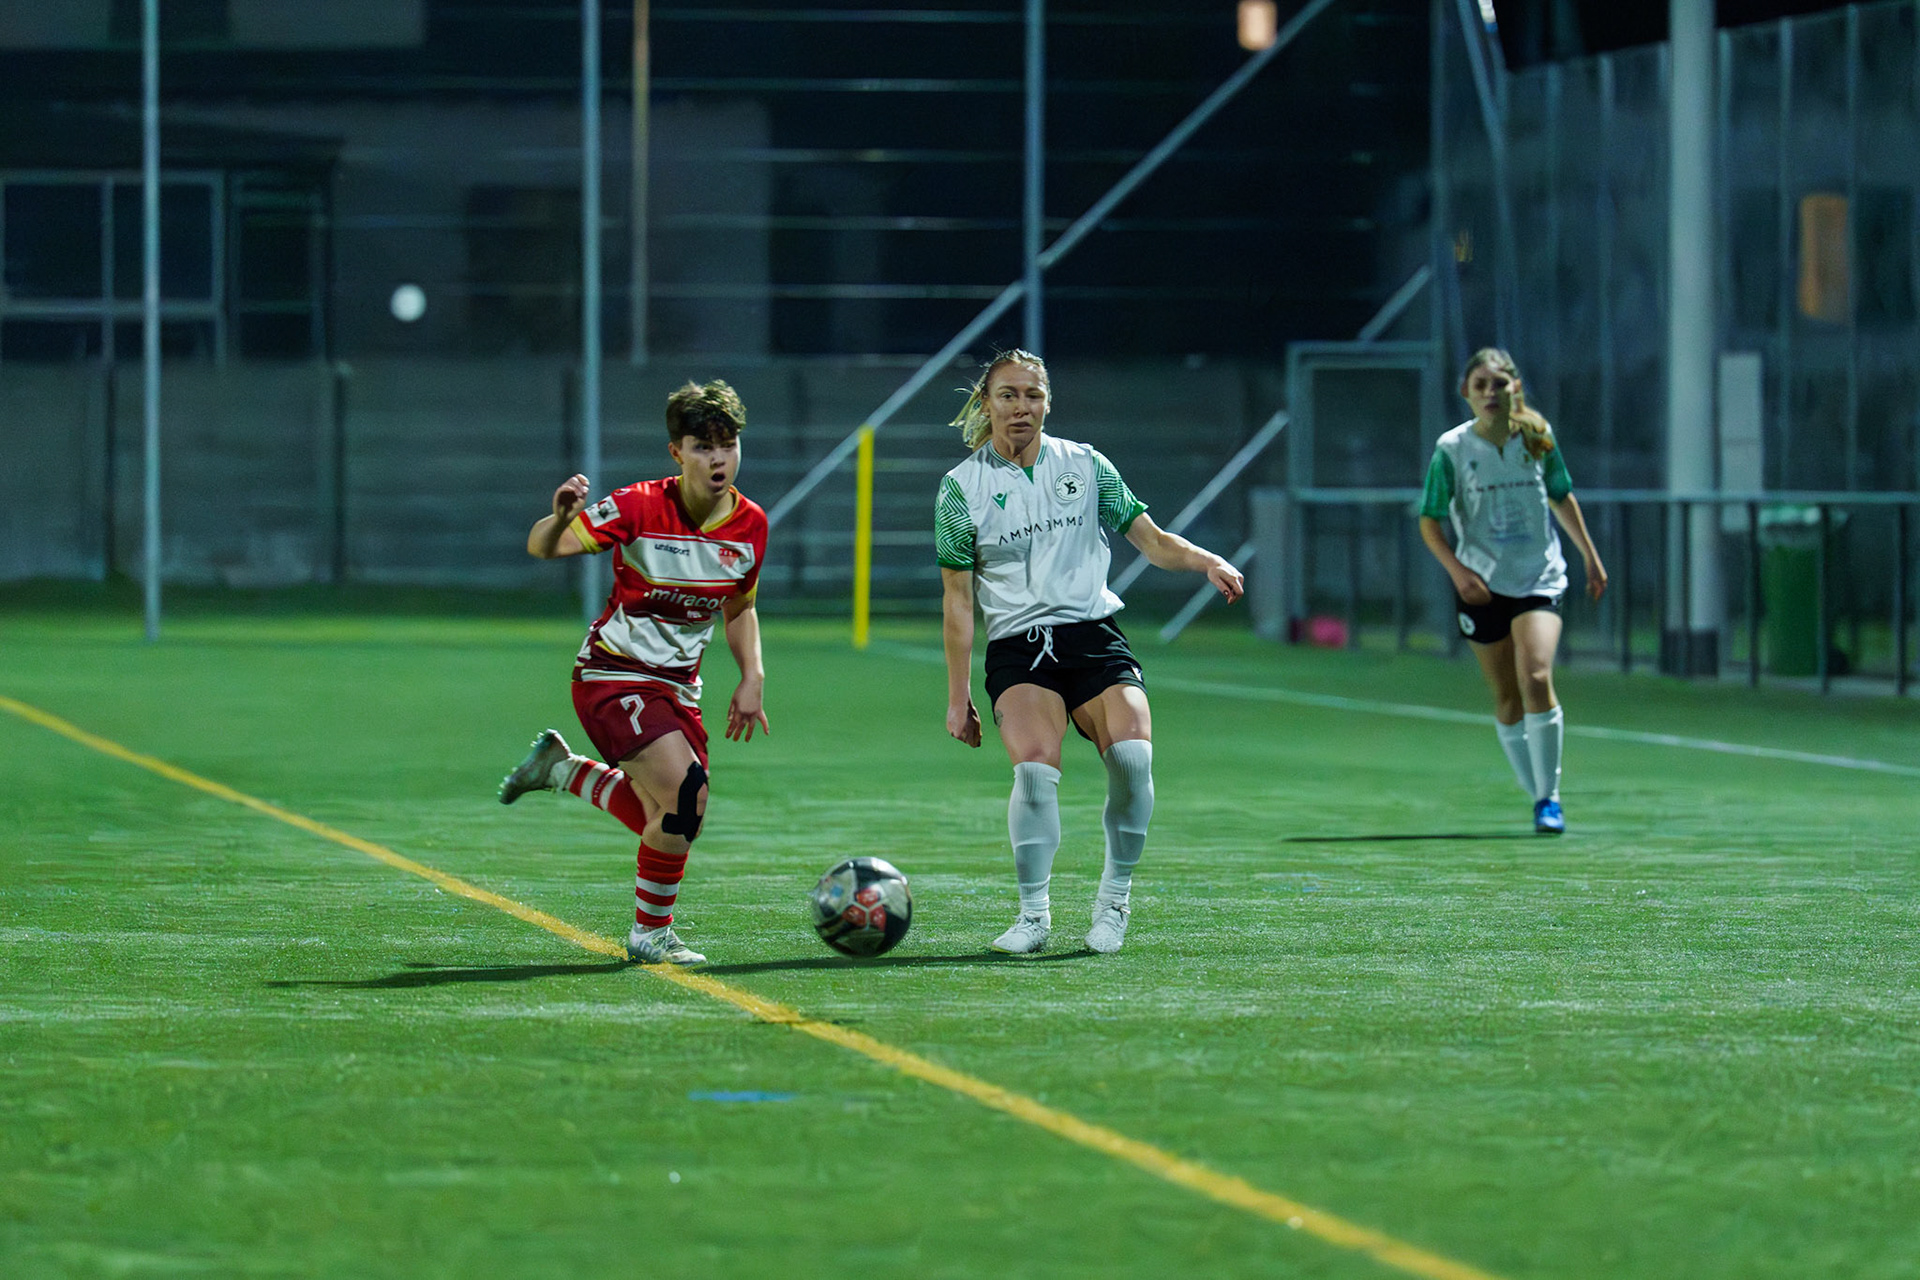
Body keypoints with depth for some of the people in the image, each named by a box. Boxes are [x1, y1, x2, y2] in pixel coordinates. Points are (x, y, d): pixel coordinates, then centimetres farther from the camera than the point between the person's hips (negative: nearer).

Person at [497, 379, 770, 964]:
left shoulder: (750, 525, -3)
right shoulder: (639, 508, -20)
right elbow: (542, 547, -25)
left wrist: (752, 679, 2)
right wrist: (559, 518, -46)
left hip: (678, 683, 7)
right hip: (613, 675, -7)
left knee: (669, 823, 10)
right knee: (686, 794, -22)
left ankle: (562, 768, 34)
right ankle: (651, 933, -1)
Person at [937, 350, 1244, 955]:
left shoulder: (1084, 464, 10)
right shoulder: (962, 487, 5)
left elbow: (1152, 540, 13)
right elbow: (957, 598, 7)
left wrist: (1207, 561, -8)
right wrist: (959, 696, 3)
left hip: (1094, 637, 2)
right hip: (1017, 650, -1)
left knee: (1132, 754, -25)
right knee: (1035, 766, -28)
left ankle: (1114, 899, -6)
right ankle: (1034, 914, -13)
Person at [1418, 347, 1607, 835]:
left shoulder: (1538, 437, 0)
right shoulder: (1452, 448, -6)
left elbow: (1562, 497, 16)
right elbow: (1430, 521, -2)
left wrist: (1590, 556, 21)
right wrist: (1458, 569, -16)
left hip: (1540, 577, 0)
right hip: (1481, 583, 0)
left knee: (1537, 679, -19)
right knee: (1507, 700, 5)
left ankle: (1550, 798, -11)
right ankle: (1537, 796, 20)